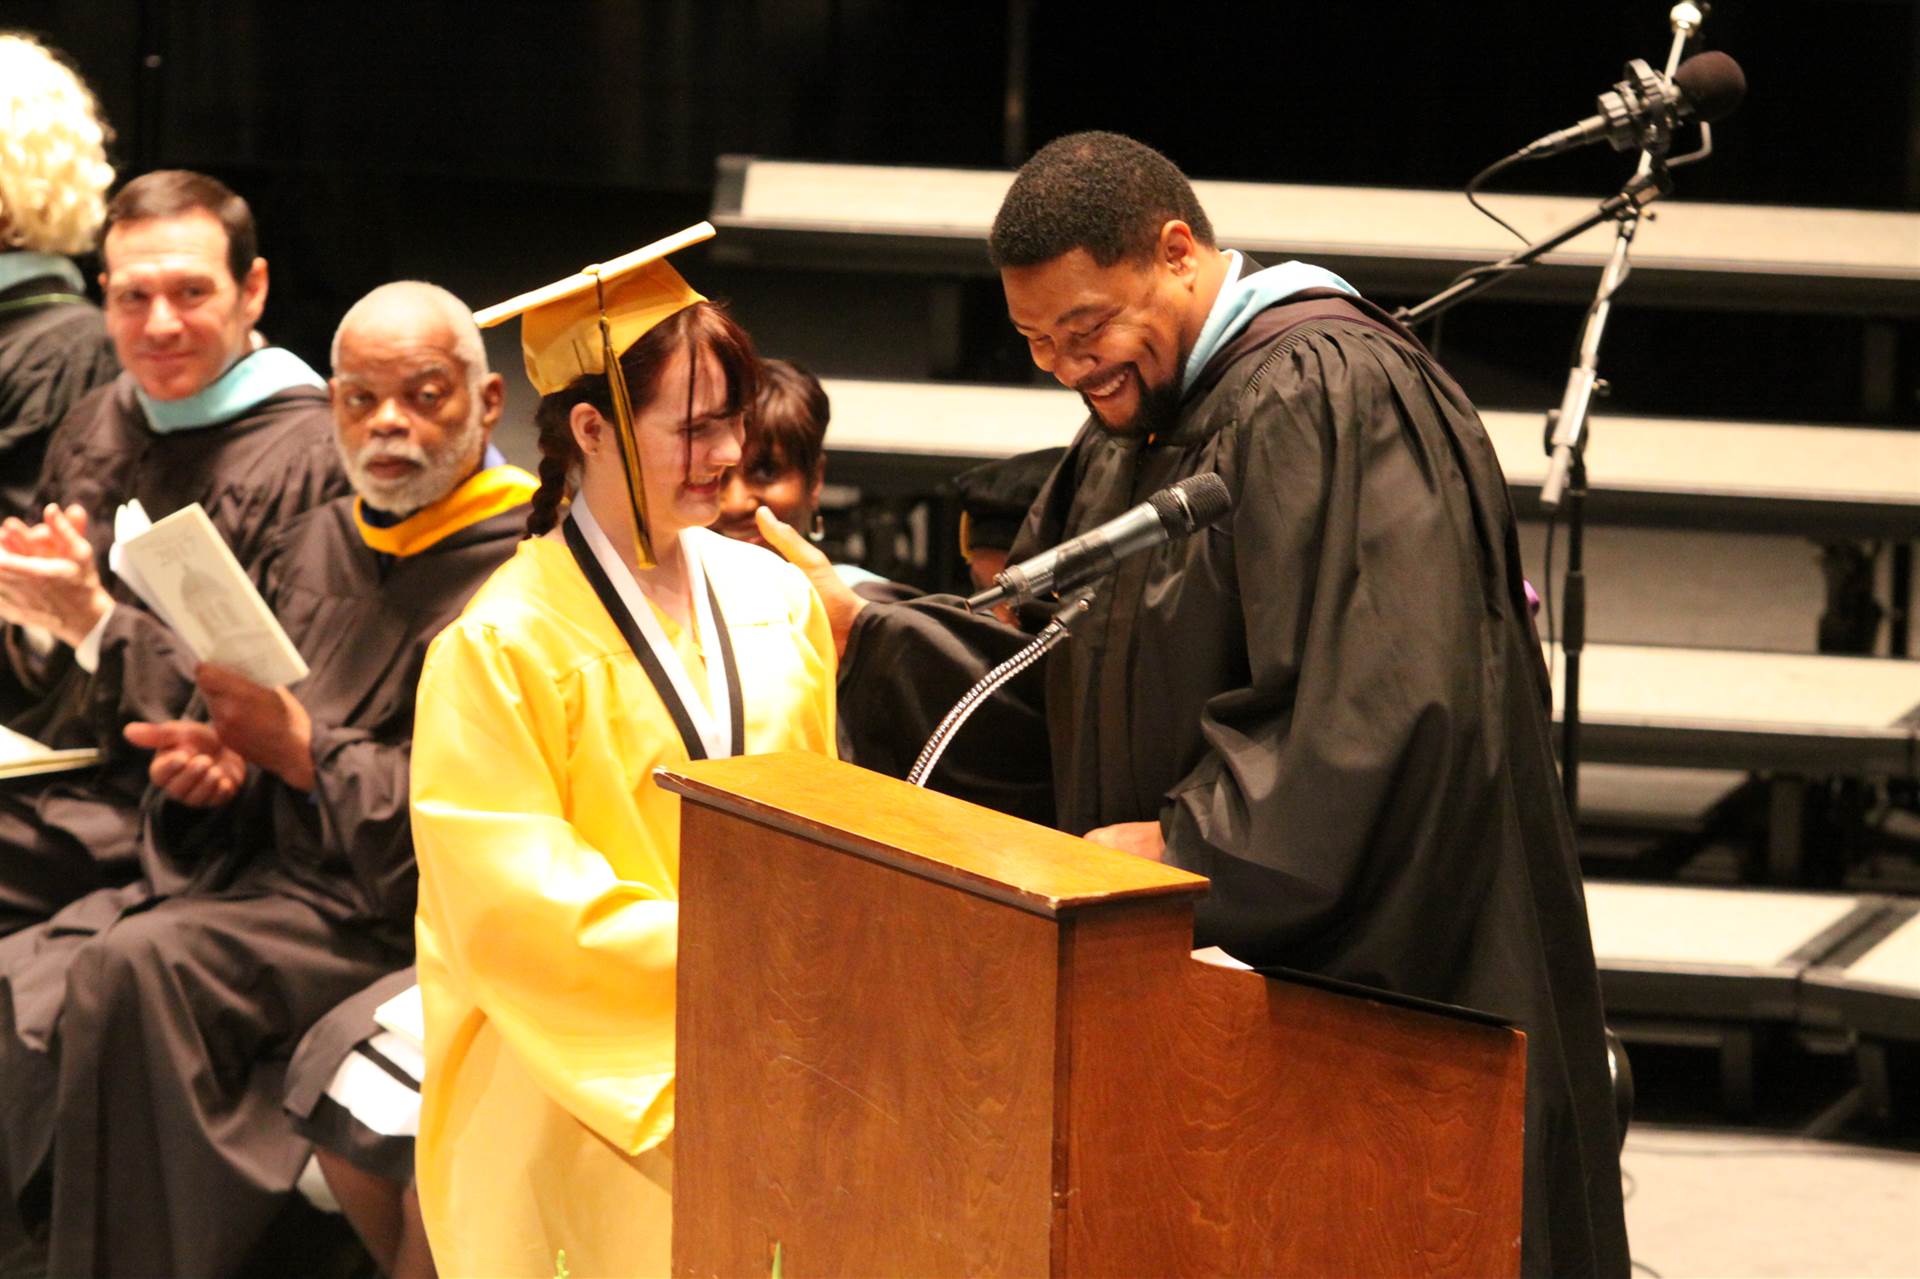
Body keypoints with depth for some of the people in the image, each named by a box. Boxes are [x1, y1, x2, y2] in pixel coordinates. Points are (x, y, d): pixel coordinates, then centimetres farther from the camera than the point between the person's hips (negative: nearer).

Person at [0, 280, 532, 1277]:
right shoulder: (313, 548, 16)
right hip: (254, 874, 8)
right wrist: (213, 761, -3)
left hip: (392, 917, -8)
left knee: (140, 970, -31)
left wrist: (298, 748, -18)